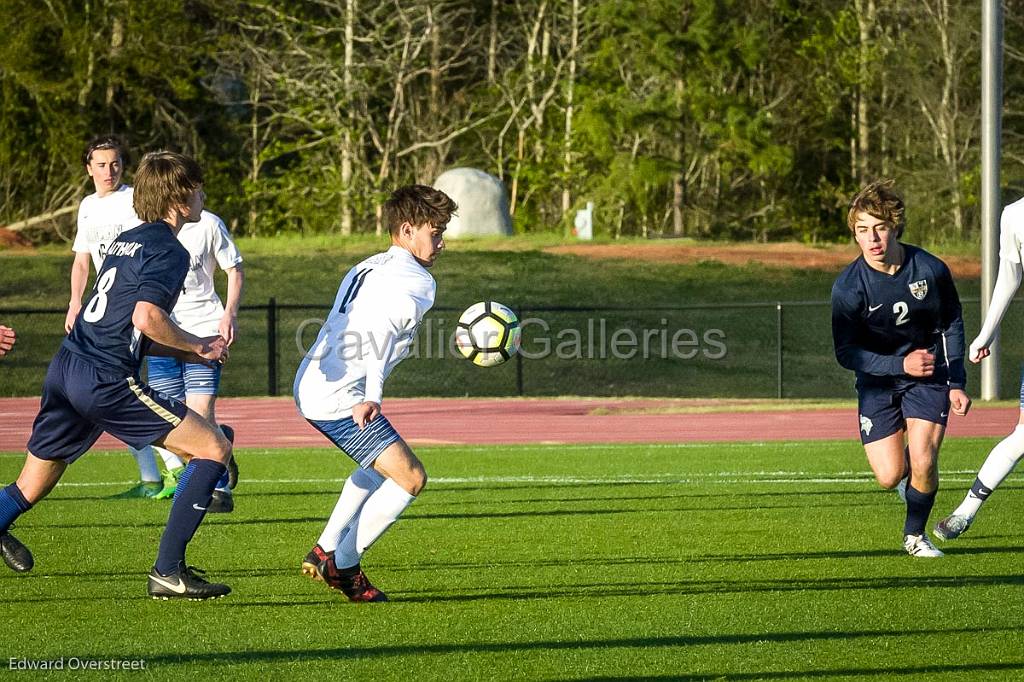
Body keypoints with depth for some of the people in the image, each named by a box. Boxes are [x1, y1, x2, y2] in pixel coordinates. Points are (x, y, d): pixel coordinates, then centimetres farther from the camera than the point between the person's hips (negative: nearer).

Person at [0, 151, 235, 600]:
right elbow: (146, 318, -22)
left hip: (64, 372, 9)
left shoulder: (125, 242, 22)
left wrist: (195, 352, 21)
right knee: (214, 448, -3)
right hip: (105, 381, -9)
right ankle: (168, 571, -7)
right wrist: (199, 347, -6)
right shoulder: (168, 251, -5)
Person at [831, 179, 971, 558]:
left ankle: (915, 535, 10)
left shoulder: (931, 270, -14)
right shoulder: (848, 287, -19)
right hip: (877, 382, 0)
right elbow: (846, 353, -17)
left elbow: (952, 324, 2)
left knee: (923, 463, -16)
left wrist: (956, 383, -1)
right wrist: (902, 364, -29)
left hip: (929, 376, 0)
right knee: (890, 477, -6)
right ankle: (907, 471, 33)